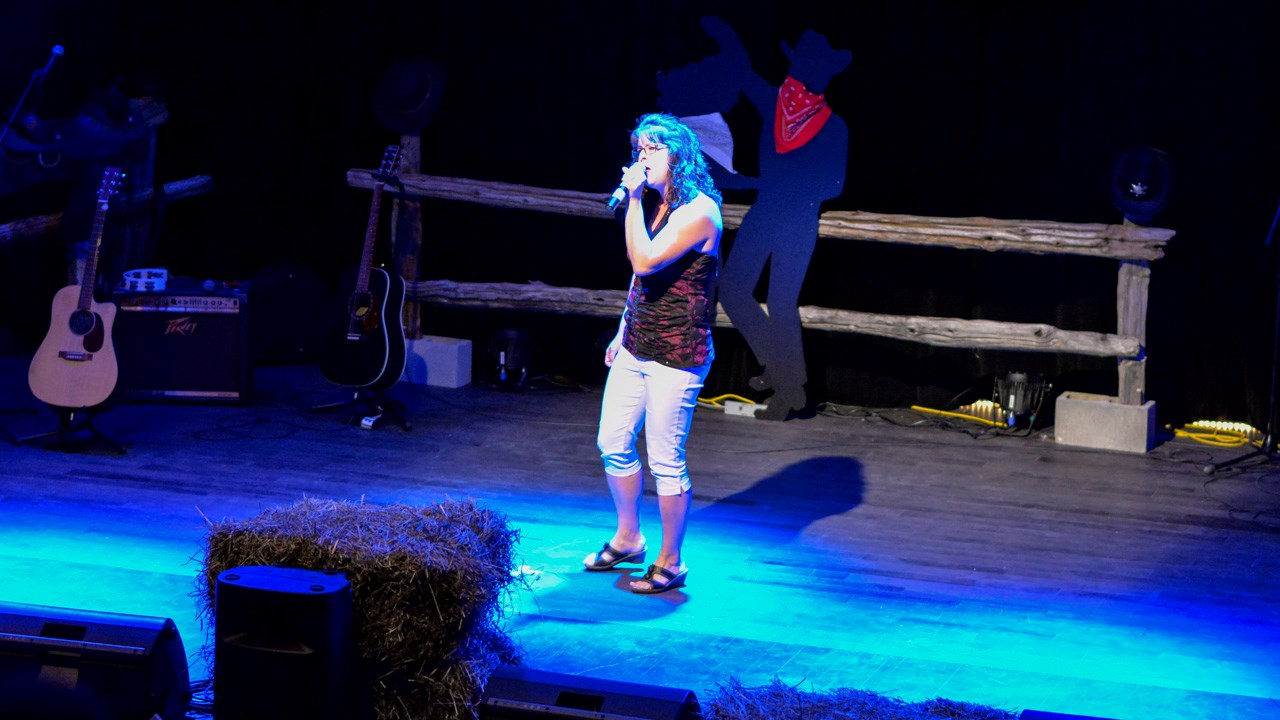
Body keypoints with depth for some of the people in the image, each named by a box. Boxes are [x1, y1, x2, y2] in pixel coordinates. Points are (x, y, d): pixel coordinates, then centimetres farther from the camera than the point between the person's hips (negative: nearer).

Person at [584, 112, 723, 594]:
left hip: (676, 356, -9)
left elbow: (645, 261, -27)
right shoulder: (655, 206, 10)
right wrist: (623, 332, 23)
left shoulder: (699, 211, -16)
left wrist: (634, 199, -21)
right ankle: (627, 540, 33)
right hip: (636, 350, 9)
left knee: (665, 460, -2)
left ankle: (669, 564, 10)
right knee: (613, 444, 15)